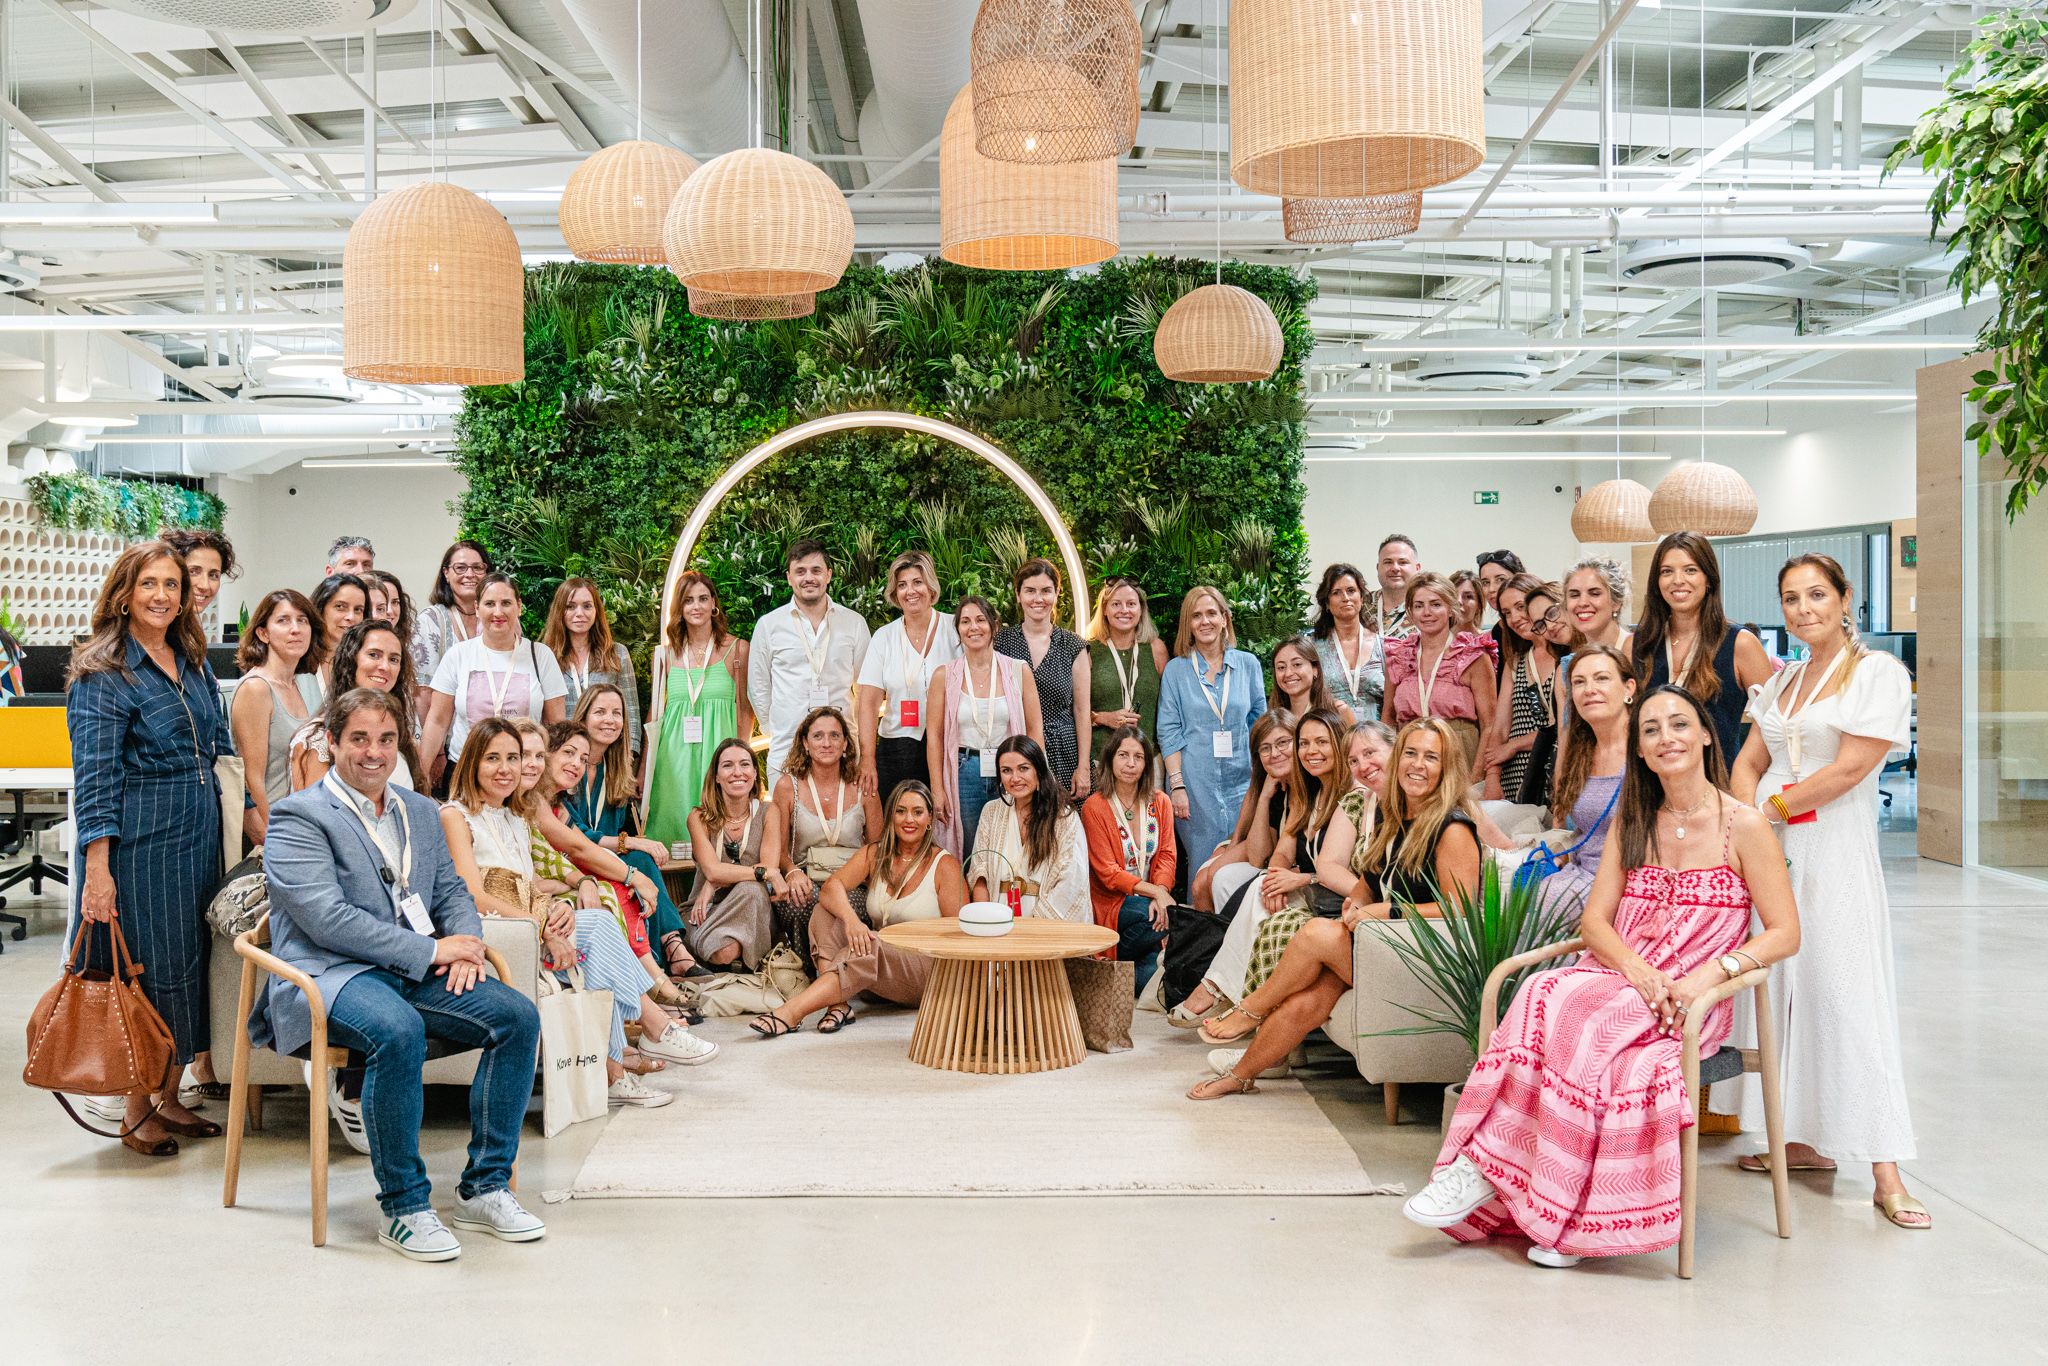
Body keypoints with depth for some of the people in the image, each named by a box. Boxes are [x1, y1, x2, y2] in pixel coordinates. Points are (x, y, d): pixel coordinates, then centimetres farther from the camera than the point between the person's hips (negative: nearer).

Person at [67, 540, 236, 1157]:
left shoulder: (194, 663, 11)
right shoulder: (102, 674, -10)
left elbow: (221, 748, 17)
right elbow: (94, 776, -15)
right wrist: (97, 868, -20)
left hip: (199, 835, 7)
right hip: (139, 840, -7)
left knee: (190, 962, 11)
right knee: (146, 968, 0)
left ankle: (170, 1096, 24)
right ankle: (137, 1111, 14)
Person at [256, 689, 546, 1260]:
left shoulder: (419, 811, 19)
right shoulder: (298, 817, -4)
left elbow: (451, 890, 20)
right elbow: (326, 918, -16)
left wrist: (465, 944, -4)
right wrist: (430, 950, -17)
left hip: (420, 973, 7)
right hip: (331, 974, -7)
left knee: (517, 1016, -14)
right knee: (399, 1032, -37)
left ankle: (484, 1187, -5)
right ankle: (403, 1207, -21)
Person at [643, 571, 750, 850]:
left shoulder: (736, 649, 4)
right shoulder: (667, 654, 10)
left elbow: (746, 710, 4)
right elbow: (655, 714, 14)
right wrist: (642, 771, 10)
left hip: (717, 751, -2)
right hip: (674, 754, 2)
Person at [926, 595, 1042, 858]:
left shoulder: (1019, 671, 3)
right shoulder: (945, 676, 2)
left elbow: (1035, 729, 4)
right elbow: (934, 735, 2)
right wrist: (937, 789, -3)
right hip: (965, 774, 0)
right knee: (969, 859, 5)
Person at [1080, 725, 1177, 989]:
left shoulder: (1160, 803, 10)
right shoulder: (1095, 807, -6)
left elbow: (1166, 855, 2)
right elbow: (1108, 872, -11)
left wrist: (1162, 892, -20)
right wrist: (1155, 891, -23)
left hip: (1150, 897, 4)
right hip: (1111, 901, -4)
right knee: (1175, 915, -30)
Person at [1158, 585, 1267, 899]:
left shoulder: (1248, 664, 8)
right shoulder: (1176, 670, 4)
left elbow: (1259, 724, 11)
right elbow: (1169, 732, 0)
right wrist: (1177, 786, -8)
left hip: (1242, 779, 2)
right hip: (1196, 784, -2)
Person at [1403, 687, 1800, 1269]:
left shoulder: (1743, 827, 0)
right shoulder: (1631, 823, 16)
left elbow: (1784, 934, -3)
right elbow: (1594, 921, 10)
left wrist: (1710, 974, -18)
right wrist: (1637, 968, -11)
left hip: (1693, 1001, -4)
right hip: (1617, 977, 4)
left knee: (1583, 1019, -35)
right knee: (1544, 996, -31)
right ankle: (1475, 1172, -35)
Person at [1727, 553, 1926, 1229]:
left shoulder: (1878, 672, -5)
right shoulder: (1782, 680, 15)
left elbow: (1850, 768, -13)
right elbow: (1748, 762, 12)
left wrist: (1773, 809, -8)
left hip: (1835, 852, -6)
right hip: (1771, 851, 6)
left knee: (1847, 994, -9)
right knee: (1785, 989, 7)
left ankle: (1886, 1173, -6)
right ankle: (1808, 1141, 17)